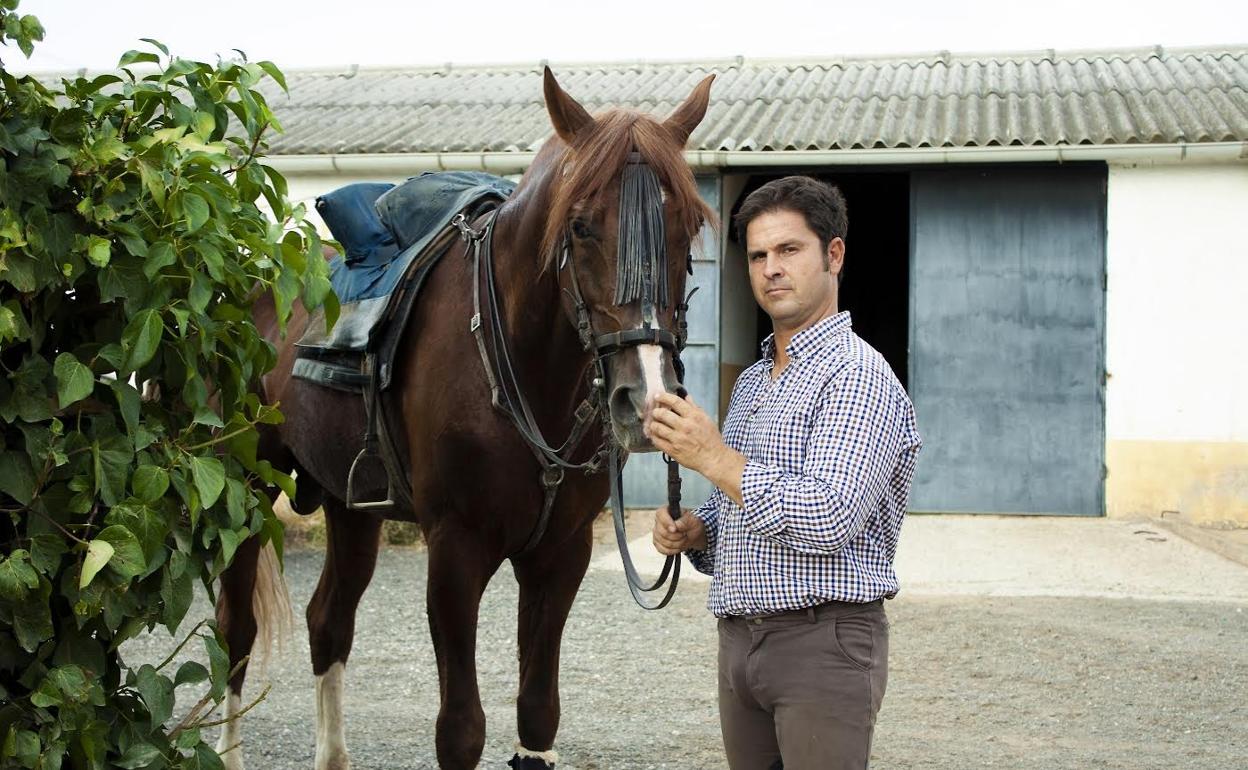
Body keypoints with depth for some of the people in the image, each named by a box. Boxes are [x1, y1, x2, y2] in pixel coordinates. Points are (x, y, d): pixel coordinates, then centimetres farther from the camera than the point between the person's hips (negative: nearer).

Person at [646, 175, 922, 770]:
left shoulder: (858, 374, -11)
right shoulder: (750, 382, 17)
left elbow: (827, 520, -23)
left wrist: (711, 456, -19)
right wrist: (692, 532, 3)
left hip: (823, 642, -8)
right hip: (739, 643, 8)